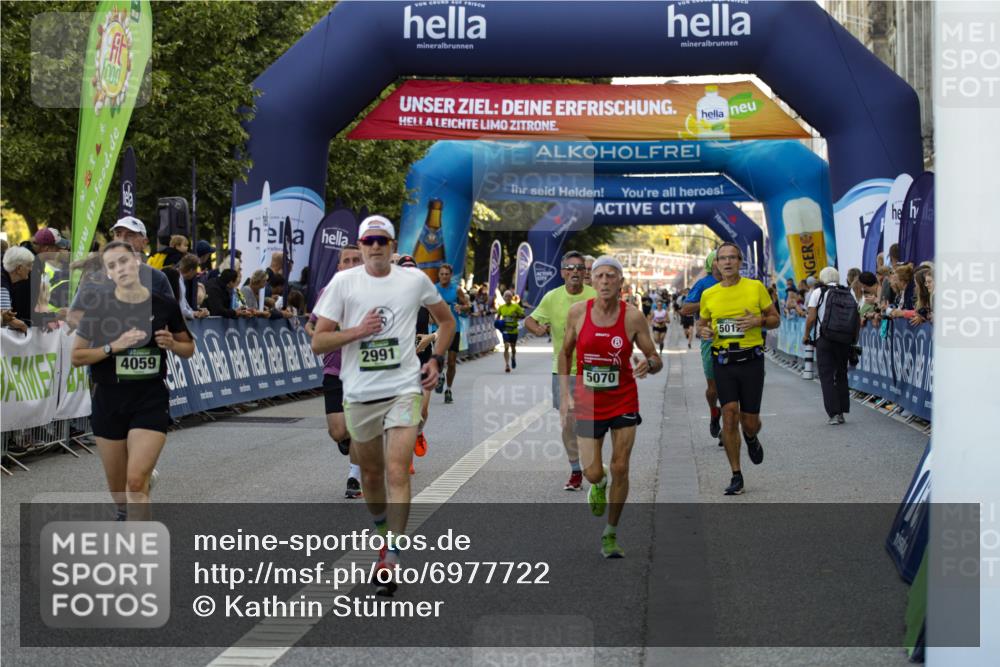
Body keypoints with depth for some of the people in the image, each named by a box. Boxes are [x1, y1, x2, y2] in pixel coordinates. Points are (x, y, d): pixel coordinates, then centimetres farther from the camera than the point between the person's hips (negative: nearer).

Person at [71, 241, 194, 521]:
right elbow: (76, 356, -3)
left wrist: (172, 344, -11)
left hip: (151, 400, -1)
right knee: (117, 484, 15)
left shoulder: (165, 306, -2)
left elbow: (189, 348, 11)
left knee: (137, 480, -16)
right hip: (109, 400, 1)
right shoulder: (98, 307, -5)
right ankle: (124, 513, 49)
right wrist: (114, 346, -18)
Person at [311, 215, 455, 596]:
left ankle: (390, 560, -12)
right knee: (370, 472, 14)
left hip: (404, 389, -1)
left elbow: (446, 320, 19)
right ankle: (382, 529, 39)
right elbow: (318, 342, -2)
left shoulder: (415, 280, 2)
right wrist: (357, 331, -16)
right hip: (359, 393, 1)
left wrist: (436, 360, 8)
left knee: (397, 472, -13)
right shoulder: (343, 282, -1)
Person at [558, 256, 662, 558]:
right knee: (593, 473, 0)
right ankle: (598, 485, 40)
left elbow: (656, 360, -4)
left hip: (623, 402, -1)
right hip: (587, 402, 1)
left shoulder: (633, 317, -9)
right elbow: (565, 353, 8)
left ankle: (611, 534, 14)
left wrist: (649, 364, -28)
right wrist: (565, 395, 2)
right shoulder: (577, 312, -5)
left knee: (620, 469, -3)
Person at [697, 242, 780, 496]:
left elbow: (775, 319, 6)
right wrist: (703, 331, -5)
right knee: (729, 415, -9)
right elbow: (702, 323, 19)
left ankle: (751, 438, 42)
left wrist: (758, 321, -15)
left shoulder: (756, 287, 0)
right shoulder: (709, 294, 6)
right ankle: (736, 476, 2)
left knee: (750, 421, 2)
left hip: (751, 360, -1)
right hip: (722, 362, 1)